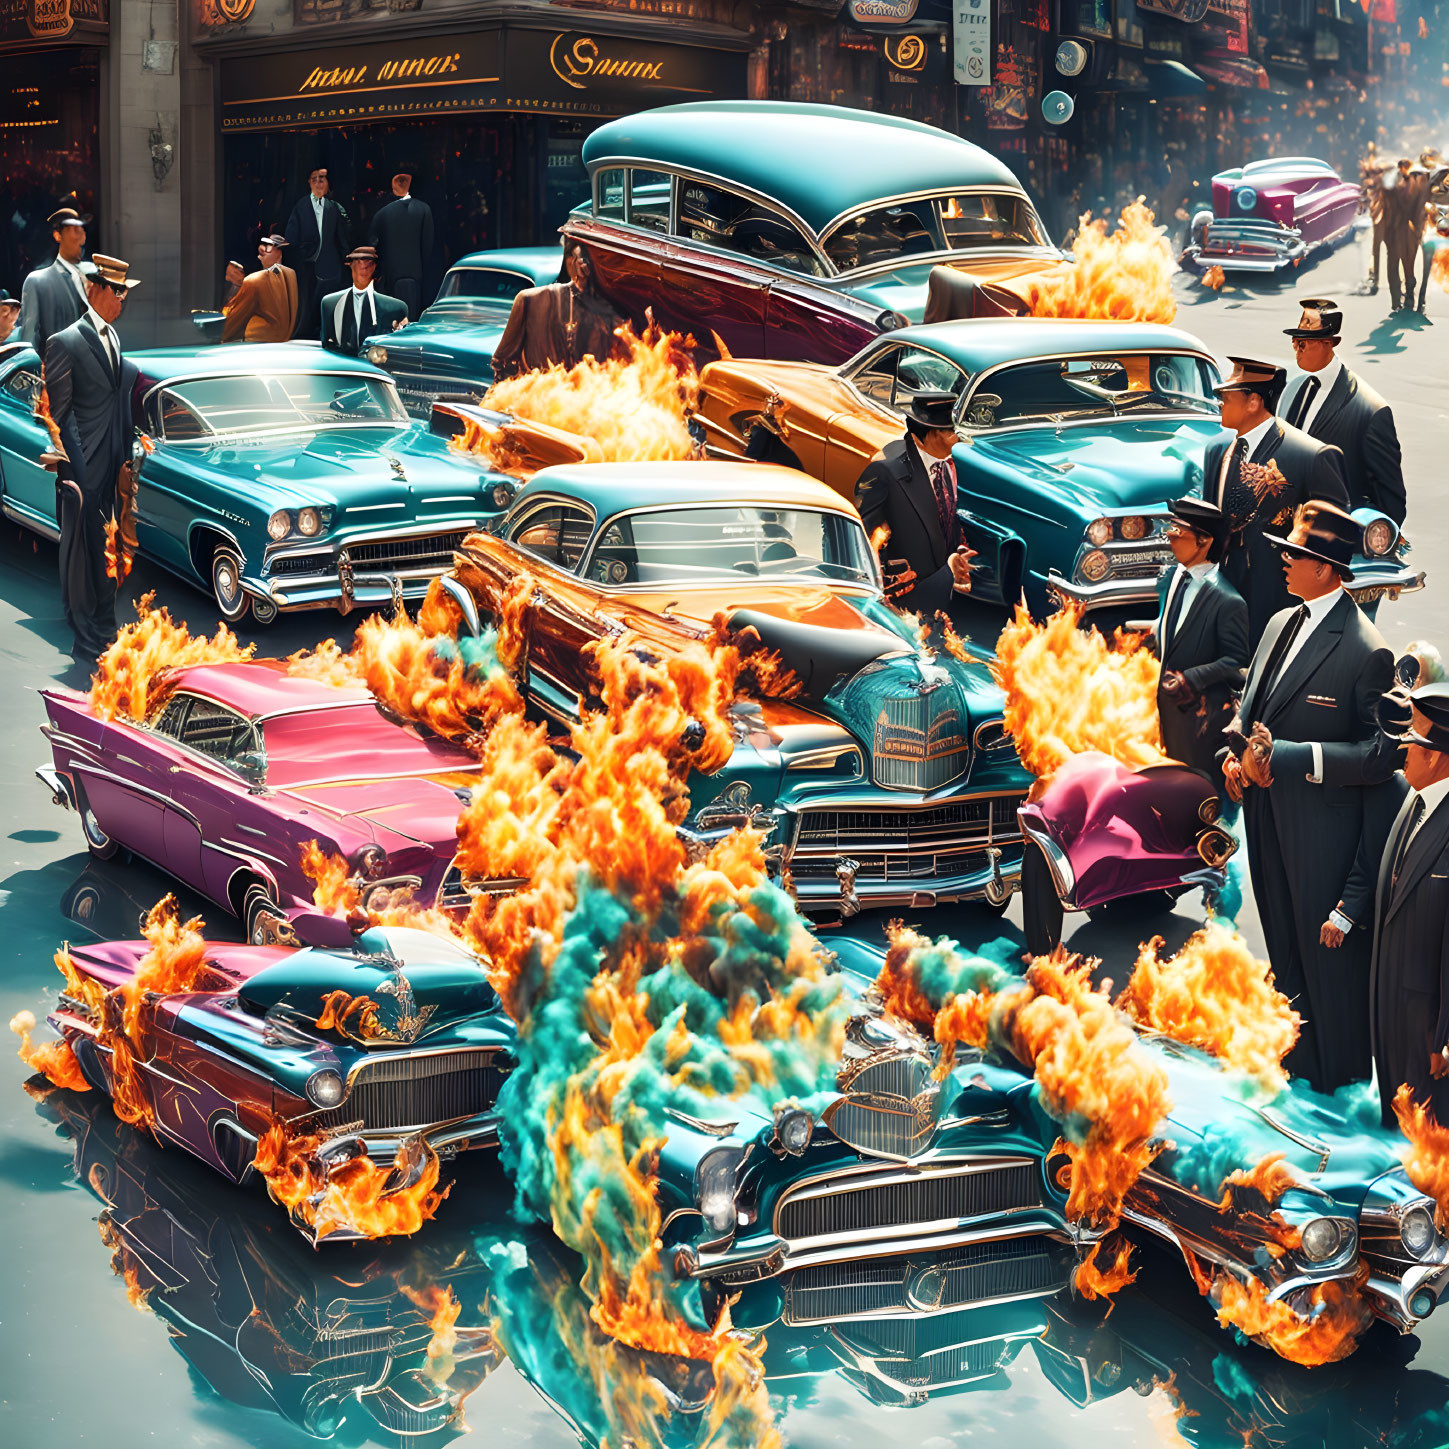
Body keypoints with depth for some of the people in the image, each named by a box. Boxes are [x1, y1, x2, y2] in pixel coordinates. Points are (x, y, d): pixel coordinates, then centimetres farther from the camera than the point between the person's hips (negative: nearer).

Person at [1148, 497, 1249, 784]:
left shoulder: (1227, 601, -21)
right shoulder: (1173, 576, 4)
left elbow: (1237, 660, -17)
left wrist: (1191, 678, -23)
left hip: (1202, 707, -8)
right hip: (1168, 700, 8)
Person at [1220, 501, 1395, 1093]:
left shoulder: (1365, 651, -21)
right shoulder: (1281, 624, 5)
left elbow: (1380, 754, -22)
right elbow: (1250, 703, 17)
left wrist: (1287, 756, -24)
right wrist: (1237, 752, -4)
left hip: (1320, 821, -8)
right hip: (1267, 809, 8)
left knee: (1327, 943, 7)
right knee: (1283, 933, 22)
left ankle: (1338, 1068, 26)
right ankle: (1293, 1044, 40)